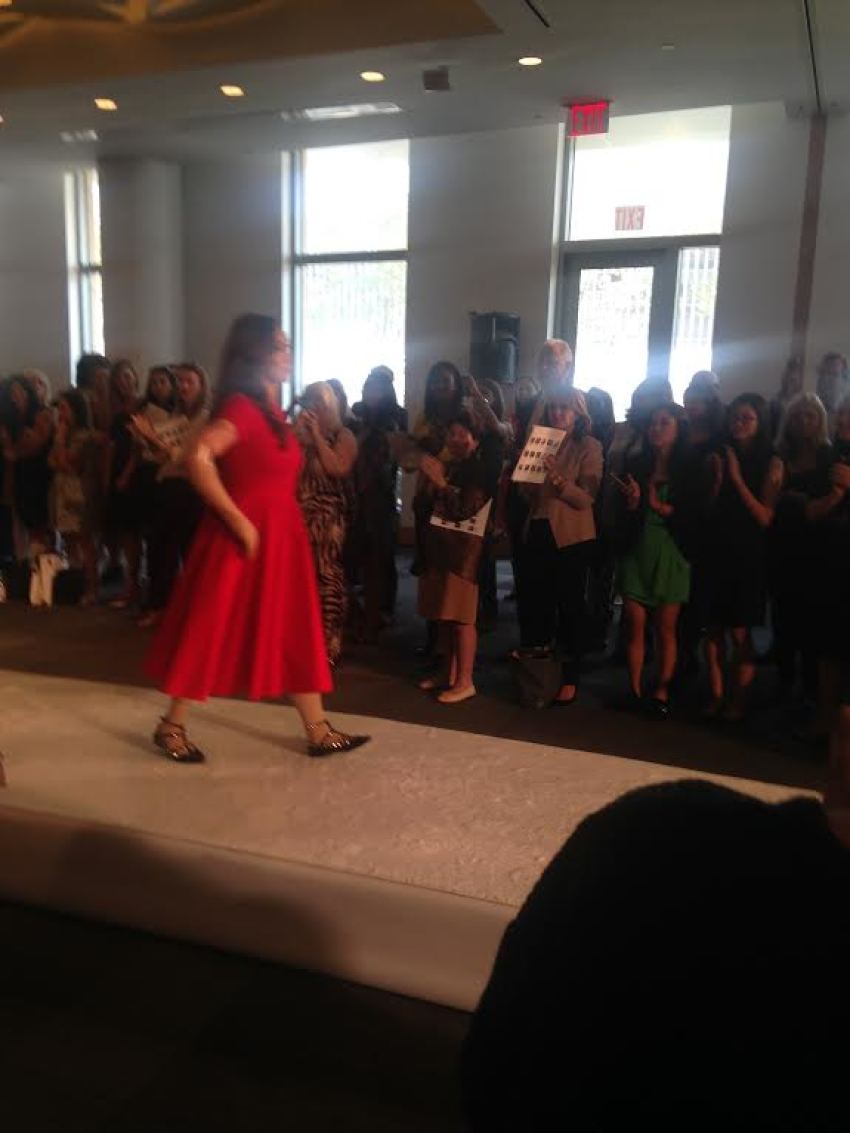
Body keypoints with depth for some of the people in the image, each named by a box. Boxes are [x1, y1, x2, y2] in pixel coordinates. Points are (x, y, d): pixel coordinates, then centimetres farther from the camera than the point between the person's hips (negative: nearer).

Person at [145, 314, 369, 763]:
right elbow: (198, 458, -30)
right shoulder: (241, 405, -16)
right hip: (245, 539, -9)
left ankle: (318, 732, 19)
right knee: (213, 631, 3)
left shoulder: (272, 409, 12)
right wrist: (239, 522, -26)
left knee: (293, 634, 11)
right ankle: (171, 726, 20)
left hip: (279, 539, 9)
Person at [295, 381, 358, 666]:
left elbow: (338, 469, -16)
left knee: (327, 581, -3)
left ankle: (328, 647, 6)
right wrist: (297, 434, -4)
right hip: (301, 516, 4)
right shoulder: (299, 433, 12)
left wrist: (316, 434, -11)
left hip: (329, 518, -4)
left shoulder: (342, 435, 1)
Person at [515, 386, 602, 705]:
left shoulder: (589, 447, -5)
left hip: (571, 536, -5)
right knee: (534, 602, 10)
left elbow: (586, 498, -14)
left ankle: (570, 678, 13)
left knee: (570, 605, 3)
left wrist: (558, 479, -29)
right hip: (537, 532, 6)